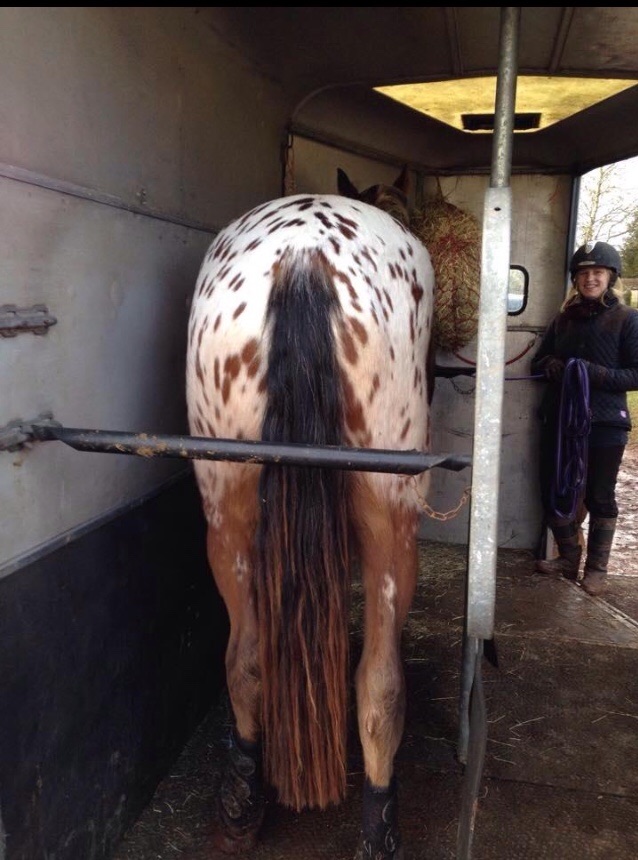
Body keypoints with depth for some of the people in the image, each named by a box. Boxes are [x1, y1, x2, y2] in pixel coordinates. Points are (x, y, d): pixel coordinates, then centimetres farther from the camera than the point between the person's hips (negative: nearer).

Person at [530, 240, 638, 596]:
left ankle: (597, 568, 22)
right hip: (559, 419, 4)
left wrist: (595, 373, -21)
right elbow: (539, 361, 16)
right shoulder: (563, 319, 11)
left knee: (599, 497, 7)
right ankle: (568, 557, 29)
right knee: (555, 492, 9)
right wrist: (551, 366, -7)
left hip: (605, 423, -4)